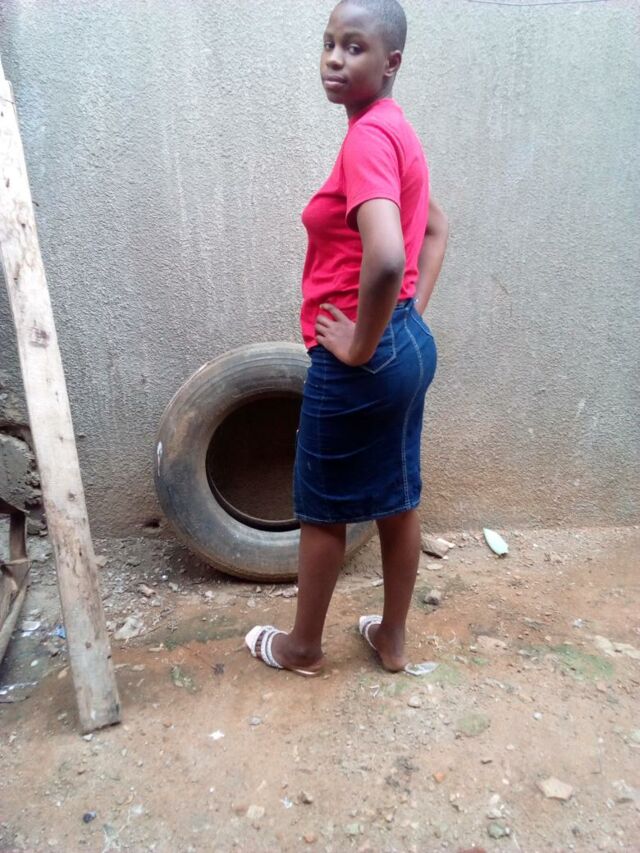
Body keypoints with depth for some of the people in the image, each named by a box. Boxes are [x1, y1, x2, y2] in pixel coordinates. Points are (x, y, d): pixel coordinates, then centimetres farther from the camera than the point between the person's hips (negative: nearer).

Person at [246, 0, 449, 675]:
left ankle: (302, 646, 33)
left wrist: (359, 344, -19)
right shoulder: (394, 131, 12)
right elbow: (435, 229, 23)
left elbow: (386, 257, -35)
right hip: (411, 346, 9)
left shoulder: (368, 136, -18)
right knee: (398, 501, 18)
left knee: (321, 511, 10)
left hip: (363, 363, -9)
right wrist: (410, 315, 15)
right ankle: (393, 638, 38)